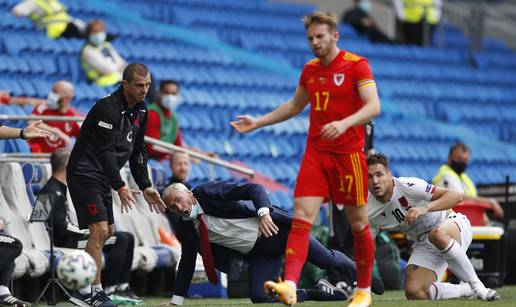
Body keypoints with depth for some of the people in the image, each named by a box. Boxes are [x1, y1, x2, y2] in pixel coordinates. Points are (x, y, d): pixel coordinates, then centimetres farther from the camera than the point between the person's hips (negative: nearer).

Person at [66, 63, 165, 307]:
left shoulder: (140, 111, 7)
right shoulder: (108, 108, -22)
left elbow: (137, 151, 14)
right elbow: (105, 151, -26)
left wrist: (145, 187, 9)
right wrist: (120, 188, -31)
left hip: (103, 177, 10)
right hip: (84, 174, -10)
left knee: (107, 231, 12)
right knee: (99, 230, -18)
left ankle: (83, 287, 20)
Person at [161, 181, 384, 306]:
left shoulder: (207, 192, -14)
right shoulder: (185, 230, 2)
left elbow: (253, 189, -18)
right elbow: (187, 262, 14)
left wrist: (264, 212, -36)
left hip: (273, 228, -5)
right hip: (258, 254, 5)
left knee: (326, 259, -1)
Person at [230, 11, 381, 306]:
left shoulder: (357, 65, -8)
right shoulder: (310, 70, 11)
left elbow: (373, 106, -19)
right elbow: (295, 105, 28)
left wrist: (344, 123, -35)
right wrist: (258, 122, 22)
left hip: (349, 154, -5)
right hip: (315, 154, 5)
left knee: (358, 224, 5)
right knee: (301, 218, -11)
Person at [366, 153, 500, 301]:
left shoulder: (407, 186, -25)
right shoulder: (368, 212, -11)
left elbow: (456, 196, -30)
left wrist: (425, 208, -45)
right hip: (424, 243, 5)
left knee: (437, 234, -42)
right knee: (414, 293, -17)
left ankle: (476, 285, -27)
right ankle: (467, 290, 5)